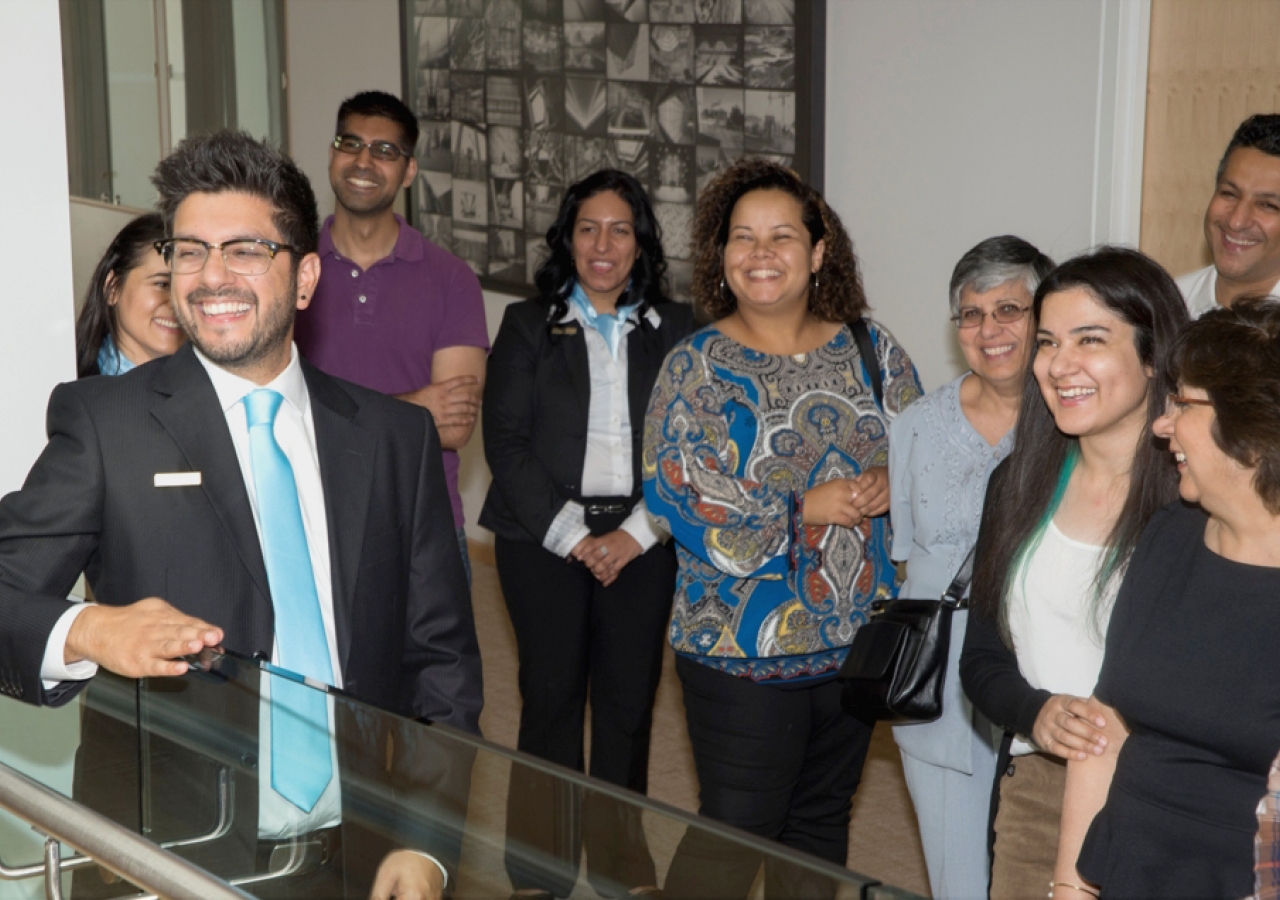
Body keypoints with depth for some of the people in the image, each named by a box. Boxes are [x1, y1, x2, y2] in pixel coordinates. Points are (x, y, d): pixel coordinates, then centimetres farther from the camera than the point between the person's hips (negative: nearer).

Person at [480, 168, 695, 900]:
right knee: (552, 697, 1)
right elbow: (506, 441, -1)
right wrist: (570, 534, -9)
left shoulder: (675, 331, 8)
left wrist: (638, 532, -8)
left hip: (641, 543, 1)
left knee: (629, 701, 2)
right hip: (544, 538, -1)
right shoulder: (528, 326, 6)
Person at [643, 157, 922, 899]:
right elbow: (679, 499, -16)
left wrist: (889, 487, -16)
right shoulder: (696, 367, -8)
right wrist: (807, 510, -20)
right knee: (733, 837, 2)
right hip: (743, 647, -4)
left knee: (821, 824, 17)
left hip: (856, 641, 4)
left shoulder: (871, 352, 3)